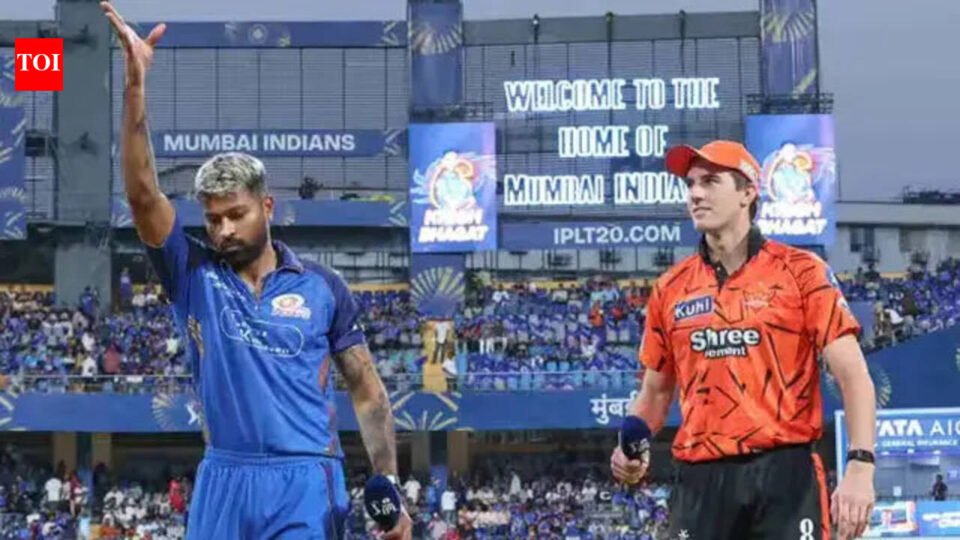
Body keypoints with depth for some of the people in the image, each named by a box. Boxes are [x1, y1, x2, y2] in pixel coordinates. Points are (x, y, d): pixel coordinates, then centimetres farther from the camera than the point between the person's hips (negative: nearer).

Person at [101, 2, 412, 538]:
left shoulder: (323, 287, 5)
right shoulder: (193, 273, 6)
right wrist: (136, 83, -17)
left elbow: (368, 393, 10)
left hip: (303, 484, -2)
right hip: (221, 483, 2)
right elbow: (143, 192, -7)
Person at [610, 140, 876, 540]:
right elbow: (656, 391, 23)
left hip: (785, 475, -3)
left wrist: (860, 466, -16)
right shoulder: (670, 289, 13)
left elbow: (853, 375, -4)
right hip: (700, 480, 4)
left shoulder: (801, 272, 2)